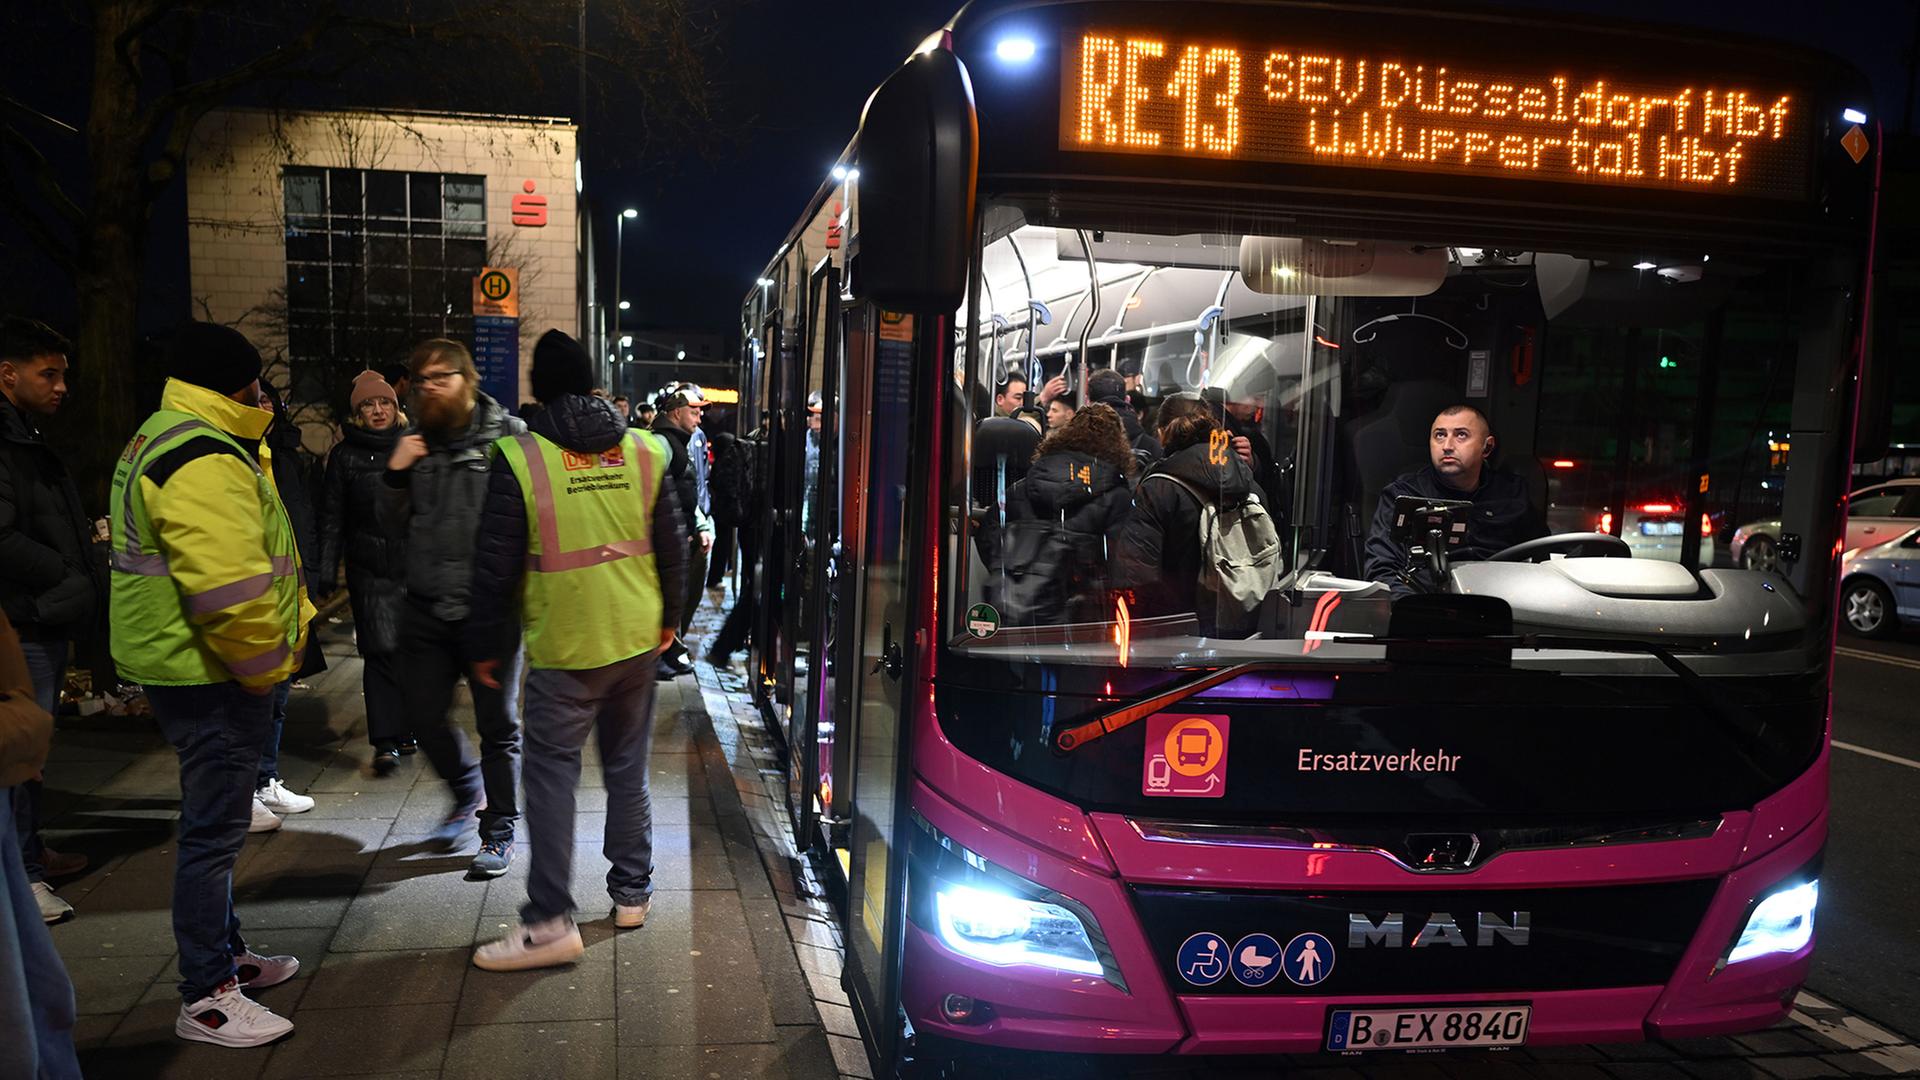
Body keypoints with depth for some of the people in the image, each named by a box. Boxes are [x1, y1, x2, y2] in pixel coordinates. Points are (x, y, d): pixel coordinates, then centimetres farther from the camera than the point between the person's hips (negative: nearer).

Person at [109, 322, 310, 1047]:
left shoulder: (162, 443, 16)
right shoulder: (205, 461, -21)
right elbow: (227, 587, -29)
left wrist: (286, 634, 18)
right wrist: (264, 667, -15)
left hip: (185, 667, 11)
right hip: (212, 677, -11)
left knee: (214, 822, 20)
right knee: (215, 829, -3)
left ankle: (226, 956, 34)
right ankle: (206, 998, 6)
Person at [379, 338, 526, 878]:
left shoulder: (508, 435, -8)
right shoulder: (414, 441, 9)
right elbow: (395, 526, 11)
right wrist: (395, 473, -5)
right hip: (426, 606, 5)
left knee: (498, 725, 7)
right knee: (423, 711, 12)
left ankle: (499, 832, 22)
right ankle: (468, 789, 40)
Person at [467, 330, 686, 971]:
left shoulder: (519, 459, -11)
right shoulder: (644, 450, 1)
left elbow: (496, 564, -9)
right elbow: (672, 545, 7)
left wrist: (485, 646, 1)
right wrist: (668, 618, 21)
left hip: (562, 650, -4)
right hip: (637, 640, 4)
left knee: (550, 773, 2)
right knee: (628, 768, 16)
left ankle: (550, 922, 1)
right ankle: (633, 893, 26)